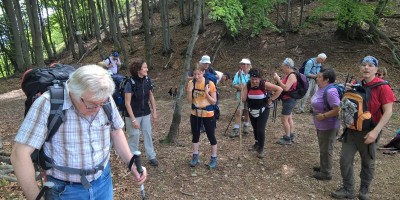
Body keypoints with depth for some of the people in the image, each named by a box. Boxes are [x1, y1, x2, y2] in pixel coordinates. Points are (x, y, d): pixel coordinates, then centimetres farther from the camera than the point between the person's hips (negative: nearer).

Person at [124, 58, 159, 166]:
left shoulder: (147, 80, -5)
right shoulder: (130, 83, -20)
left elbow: (151, 96, 7)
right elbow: (127, 103, -17)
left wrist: (154, 111, 6)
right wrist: (133, 119, -18)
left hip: (146, 114, 5)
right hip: (133, 115, -5)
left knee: (148, 134, 12)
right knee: (134, 136, 6)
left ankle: (151, 157, 27)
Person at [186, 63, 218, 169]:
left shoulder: (210, 84, -14)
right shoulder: (191, 83, -4)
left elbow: (214, 102, -12)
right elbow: (189, 101, -1)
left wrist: (207, 93, -27)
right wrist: (189, 91, -18)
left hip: (208, 114, -4)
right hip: (195, 114, 4)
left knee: (211, 136, 5)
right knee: (195, 135, 14)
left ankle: (214, 159, 20)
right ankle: (195, 157, 30)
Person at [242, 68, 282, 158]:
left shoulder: (264, 84, -20)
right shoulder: (247, 85, -9)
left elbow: (279, 89, -19)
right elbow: (243, 99, -13)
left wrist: (271, 99, -16)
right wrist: (242, 89, -24)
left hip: (263, 111, -4)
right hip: (252, 111, 4)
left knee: (260, 130, -10)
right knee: (255, 129, 19)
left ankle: (261, 149, 9)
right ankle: (257, 143, 43)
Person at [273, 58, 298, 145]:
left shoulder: (292, 75, -20)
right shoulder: (288, 75, 9)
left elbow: (286, 88, -29)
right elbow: (283, 86, 11)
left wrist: (278, 79, -23)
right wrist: (278, 80, -3)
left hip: (289, 100, -10)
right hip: (288, 100, 10)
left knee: (284, 119, -5)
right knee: (289, 118, 17)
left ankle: (287, 139, 5)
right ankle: (291, 136, 29)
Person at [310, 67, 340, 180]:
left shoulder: (330, 91, -27)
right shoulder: (321, 88, 2)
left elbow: (338, 110, -30)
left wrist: (323, 116, -24)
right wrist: (319, 114, 5)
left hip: (328, 126, -10)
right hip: (321, 125, 10)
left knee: (326, 150, 6)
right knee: (323, 148, 24)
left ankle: (326, 173, 22)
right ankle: (323, 167, 42)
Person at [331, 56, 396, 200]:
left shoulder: (382, 87, -13)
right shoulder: (355, 85, 2)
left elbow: (388, 111, -15)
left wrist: (376, 131, -23)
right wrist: (347, 91, -8)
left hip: (368, 132, -4)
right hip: (351, 129, 4)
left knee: (368, 163, 13)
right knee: (345, 159, 4)